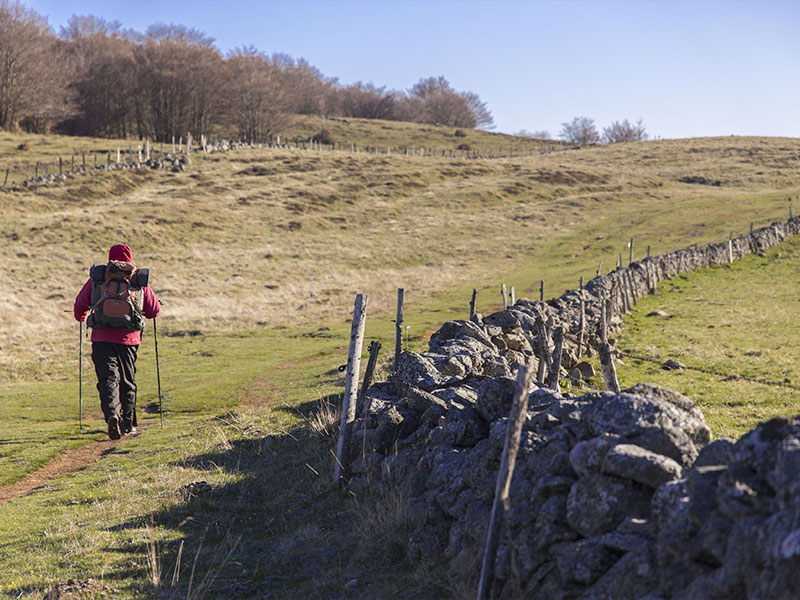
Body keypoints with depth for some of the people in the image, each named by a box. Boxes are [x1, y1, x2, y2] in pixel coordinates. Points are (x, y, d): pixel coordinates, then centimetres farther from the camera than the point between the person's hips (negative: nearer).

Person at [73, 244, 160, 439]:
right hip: (129, 338, 1)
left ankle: (112, 414, -28)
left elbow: (80, 304, 12)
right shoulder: (139, 281, 5)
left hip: (101, 337, -1)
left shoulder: (97, 278, 5)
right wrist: (142, 313, 35)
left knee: (108, 379, -3)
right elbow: (155, 310, 12)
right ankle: (127, 424, 23)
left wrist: (80, 317, 35)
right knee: (127, 382, 14)